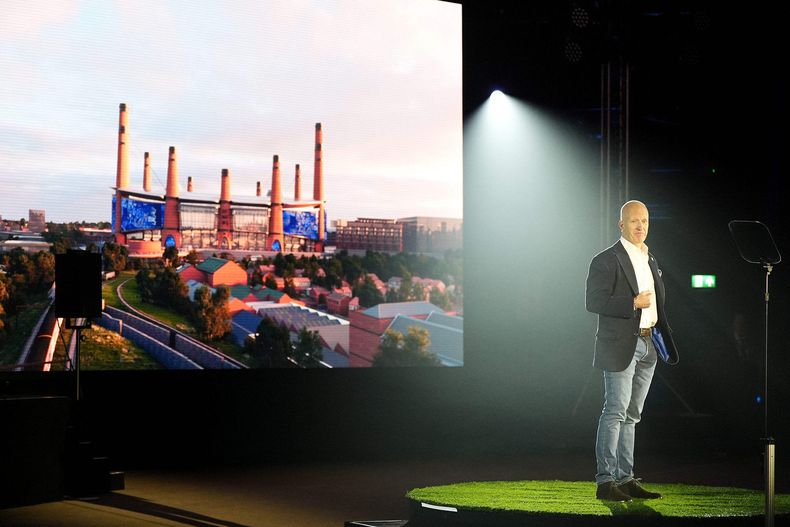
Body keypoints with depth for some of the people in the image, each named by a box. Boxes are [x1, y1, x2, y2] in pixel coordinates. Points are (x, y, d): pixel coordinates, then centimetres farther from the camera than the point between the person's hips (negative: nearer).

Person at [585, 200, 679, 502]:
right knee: (615, 412, -9)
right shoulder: (606, 260, -8)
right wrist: (632, 303, -22)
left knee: (631, 415, 10)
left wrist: (667, 342, 16)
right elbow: (593, 301, -15)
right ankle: (605, 482, -8)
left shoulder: (650, 261, 17)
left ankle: (625, 479, 15)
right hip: (620, 346, -8)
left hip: (647, 347, 8)